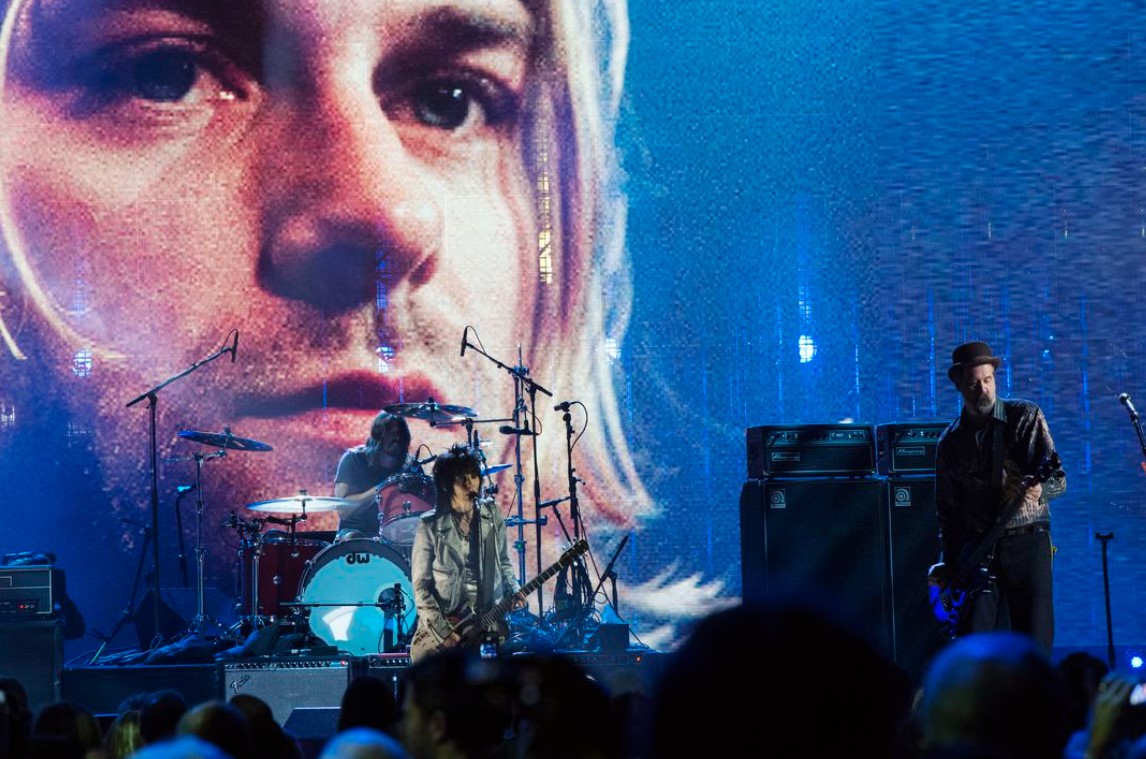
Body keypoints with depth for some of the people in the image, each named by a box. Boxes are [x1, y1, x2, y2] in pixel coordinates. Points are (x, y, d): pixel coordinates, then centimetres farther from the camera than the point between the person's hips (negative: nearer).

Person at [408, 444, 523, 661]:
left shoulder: (492, 515, 4)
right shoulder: (430, 526, -8)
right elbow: (420, 585, -6)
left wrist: (512, 591, -2)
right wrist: (443, 632, -13)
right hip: (441, 624, -2)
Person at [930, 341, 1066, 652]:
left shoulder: (1026, 417, 2)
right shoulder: (950, 442, 11)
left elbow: (1058, 478, -5)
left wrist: (1039, 489, -28)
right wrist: (947, 564, 6)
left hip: (1028, 542, -2)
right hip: (977, 550, 2)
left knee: (1035, 642, -6)